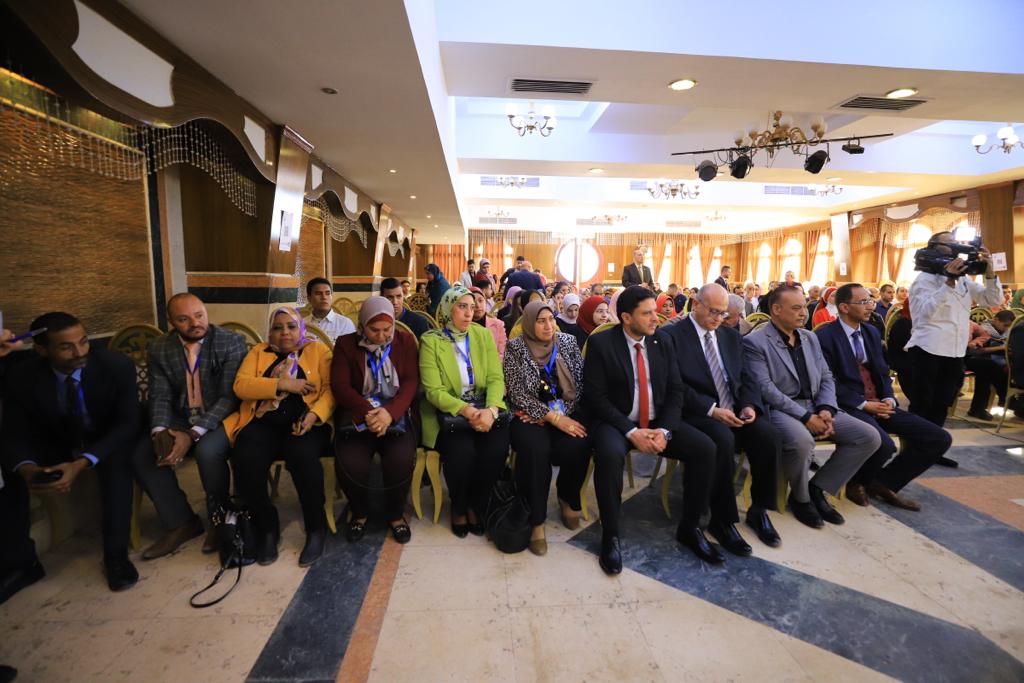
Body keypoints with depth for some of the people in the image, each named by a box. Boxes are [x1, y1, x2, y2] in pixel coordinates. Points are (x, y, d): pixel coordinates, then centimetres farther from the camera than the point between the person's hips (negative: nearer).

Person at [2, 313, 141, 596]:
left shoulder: (117, 365, -23)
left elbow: (128, 423, -23)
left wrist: (82, 463, -38)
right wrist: (26, 468, -37)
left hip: (110, 440, -3)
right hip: (55, 443, 4)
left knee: (116, 461, -35)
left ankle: (116, 555, -24)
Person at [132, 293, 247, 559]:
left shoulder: (231, 342, -13)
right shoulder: (159, 349, 1)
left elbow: (229, 397, -17)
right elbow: (160, 397, 1)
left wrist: (192, 435, -26)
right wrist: (160, 431, -20)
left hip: (220, 417, -5)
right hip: (180, 417, 5)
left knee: (207, 451, -32)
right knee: (140, 453, -17)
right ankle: (181, 522, 1)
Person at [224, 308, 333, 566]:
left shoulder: (318, 350, 12)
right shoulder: (258, 352, 19)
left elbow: (330, 388, -1)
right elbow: (241, 385, 2)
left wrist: (314, 414, -18)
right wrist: (283, 384, -10)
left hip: (304, 421, -2)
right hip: (264, 422, 3)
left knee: (302, 456, -33)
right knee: (245, 461, -27)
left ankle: (316, 528, -11)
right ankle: (267, 527, -1)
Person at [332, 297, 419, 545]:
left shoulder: (405, 340, 8)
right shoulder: (346, 344, 8)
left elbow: (411, 382, -2)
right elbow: (340, 385, -4)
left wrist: (390, 412, -20)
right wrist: (368, 412, -21)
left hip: (397, 415, 0)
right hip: (358, 415, 1)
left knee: (402, 460, -27)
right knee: (349, 464, -25)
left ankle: (395, 514, 5)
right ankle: (359, 512, 10)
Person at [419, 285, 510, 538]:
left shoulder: (484, 335, 5)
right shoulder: (431, 341, -5)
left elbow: (496, 378, -2)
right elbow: (434, 390, -11)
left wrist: (491, 410, -21)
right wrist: (466, 410, -25)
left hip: (484, 408, 3)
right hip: (447, 411, -2)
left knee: (497, 447, -25)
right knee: (462, 451, -30)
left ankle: (476, 506, 4)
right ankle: (458, 508, 4)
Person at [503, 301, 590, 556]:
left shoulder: (568, 341, 7)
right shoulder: (515, 347, -2)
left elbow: (581, 380, 4)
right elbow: (518, 394, -9)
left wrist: (566, 415, -12)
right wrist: (554, 418, -17)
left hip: (567, 414, 3)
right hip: (529, 416, -2)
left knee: (578, 446, -27)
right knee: (536, 451, -33)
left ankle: (567, 498, 5)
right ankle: (536, 521, -12)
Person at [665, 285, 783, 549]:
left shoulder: (731, 336, 17)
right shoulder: (672, 336, -6)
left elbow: (745, 378, 15)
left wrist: (749, 405, -5)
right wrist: (712, 410, -21)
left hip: (735, 411, 6)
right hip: (698, 413, -6)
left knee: (768, 435, -20)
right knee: (723, 439, -33)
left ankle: (758, 510, 1)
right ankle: (722, 519, -13)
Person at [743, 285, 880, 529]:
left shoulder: (810, 338, 16)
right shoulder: (755, 342, -8)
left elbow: (826, 378, 14)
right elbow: (766, 389, -17)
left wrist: (826, 409, -6)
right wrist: (805, 416, -20)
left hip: (815, 407, 8)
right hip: (780, 409, -8)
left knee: (870, 437, -7)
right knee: (801, 441, -37)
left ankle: (817, 488, 5)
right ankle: (800, 497, -5)